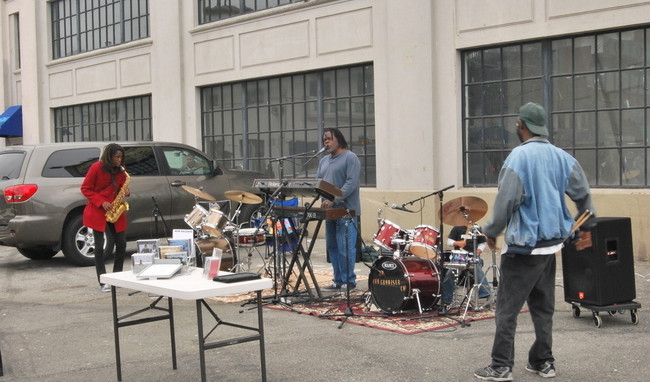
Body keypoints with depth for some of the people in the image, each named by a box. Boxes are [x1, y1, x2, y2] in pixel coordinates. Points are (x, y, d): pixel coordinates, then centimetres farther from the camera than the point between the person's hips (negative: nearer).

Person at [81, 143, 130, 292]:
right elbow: (85, 188, -8)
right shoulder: (97, 167, -10)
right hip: (98, 212, -5)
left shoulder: (120, 170, 6)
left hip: (116, 211, 5)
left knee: (121, 244, 3)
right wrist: (101, 202, -17)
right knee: (99, 246, -2)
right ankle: (102, 283, 2)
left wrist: (125, 192, -8)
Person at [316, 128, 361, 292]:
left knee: (345, 248, -7)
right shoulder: (324, 161, 20)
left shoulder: (350, 158, -6)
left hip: (346, 212, -8)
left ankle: (348, 281, 1)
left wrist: (334, 200, -24)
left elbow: (351, 183, -16)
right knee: (332, 247, 10)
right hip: (330, 211, 8)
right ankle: (338, 281, 17)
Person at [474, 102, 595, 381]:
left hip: (524, 245, -7)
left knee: (507, 308, -1)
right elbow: (583, 194, 7)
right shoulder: (561, 157, 5)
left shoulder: (519, 156, -14)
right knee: (543, 306, 15)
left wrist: (492, 232, -5)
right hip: (552, 242, 7)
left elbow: (506, 200, -17)